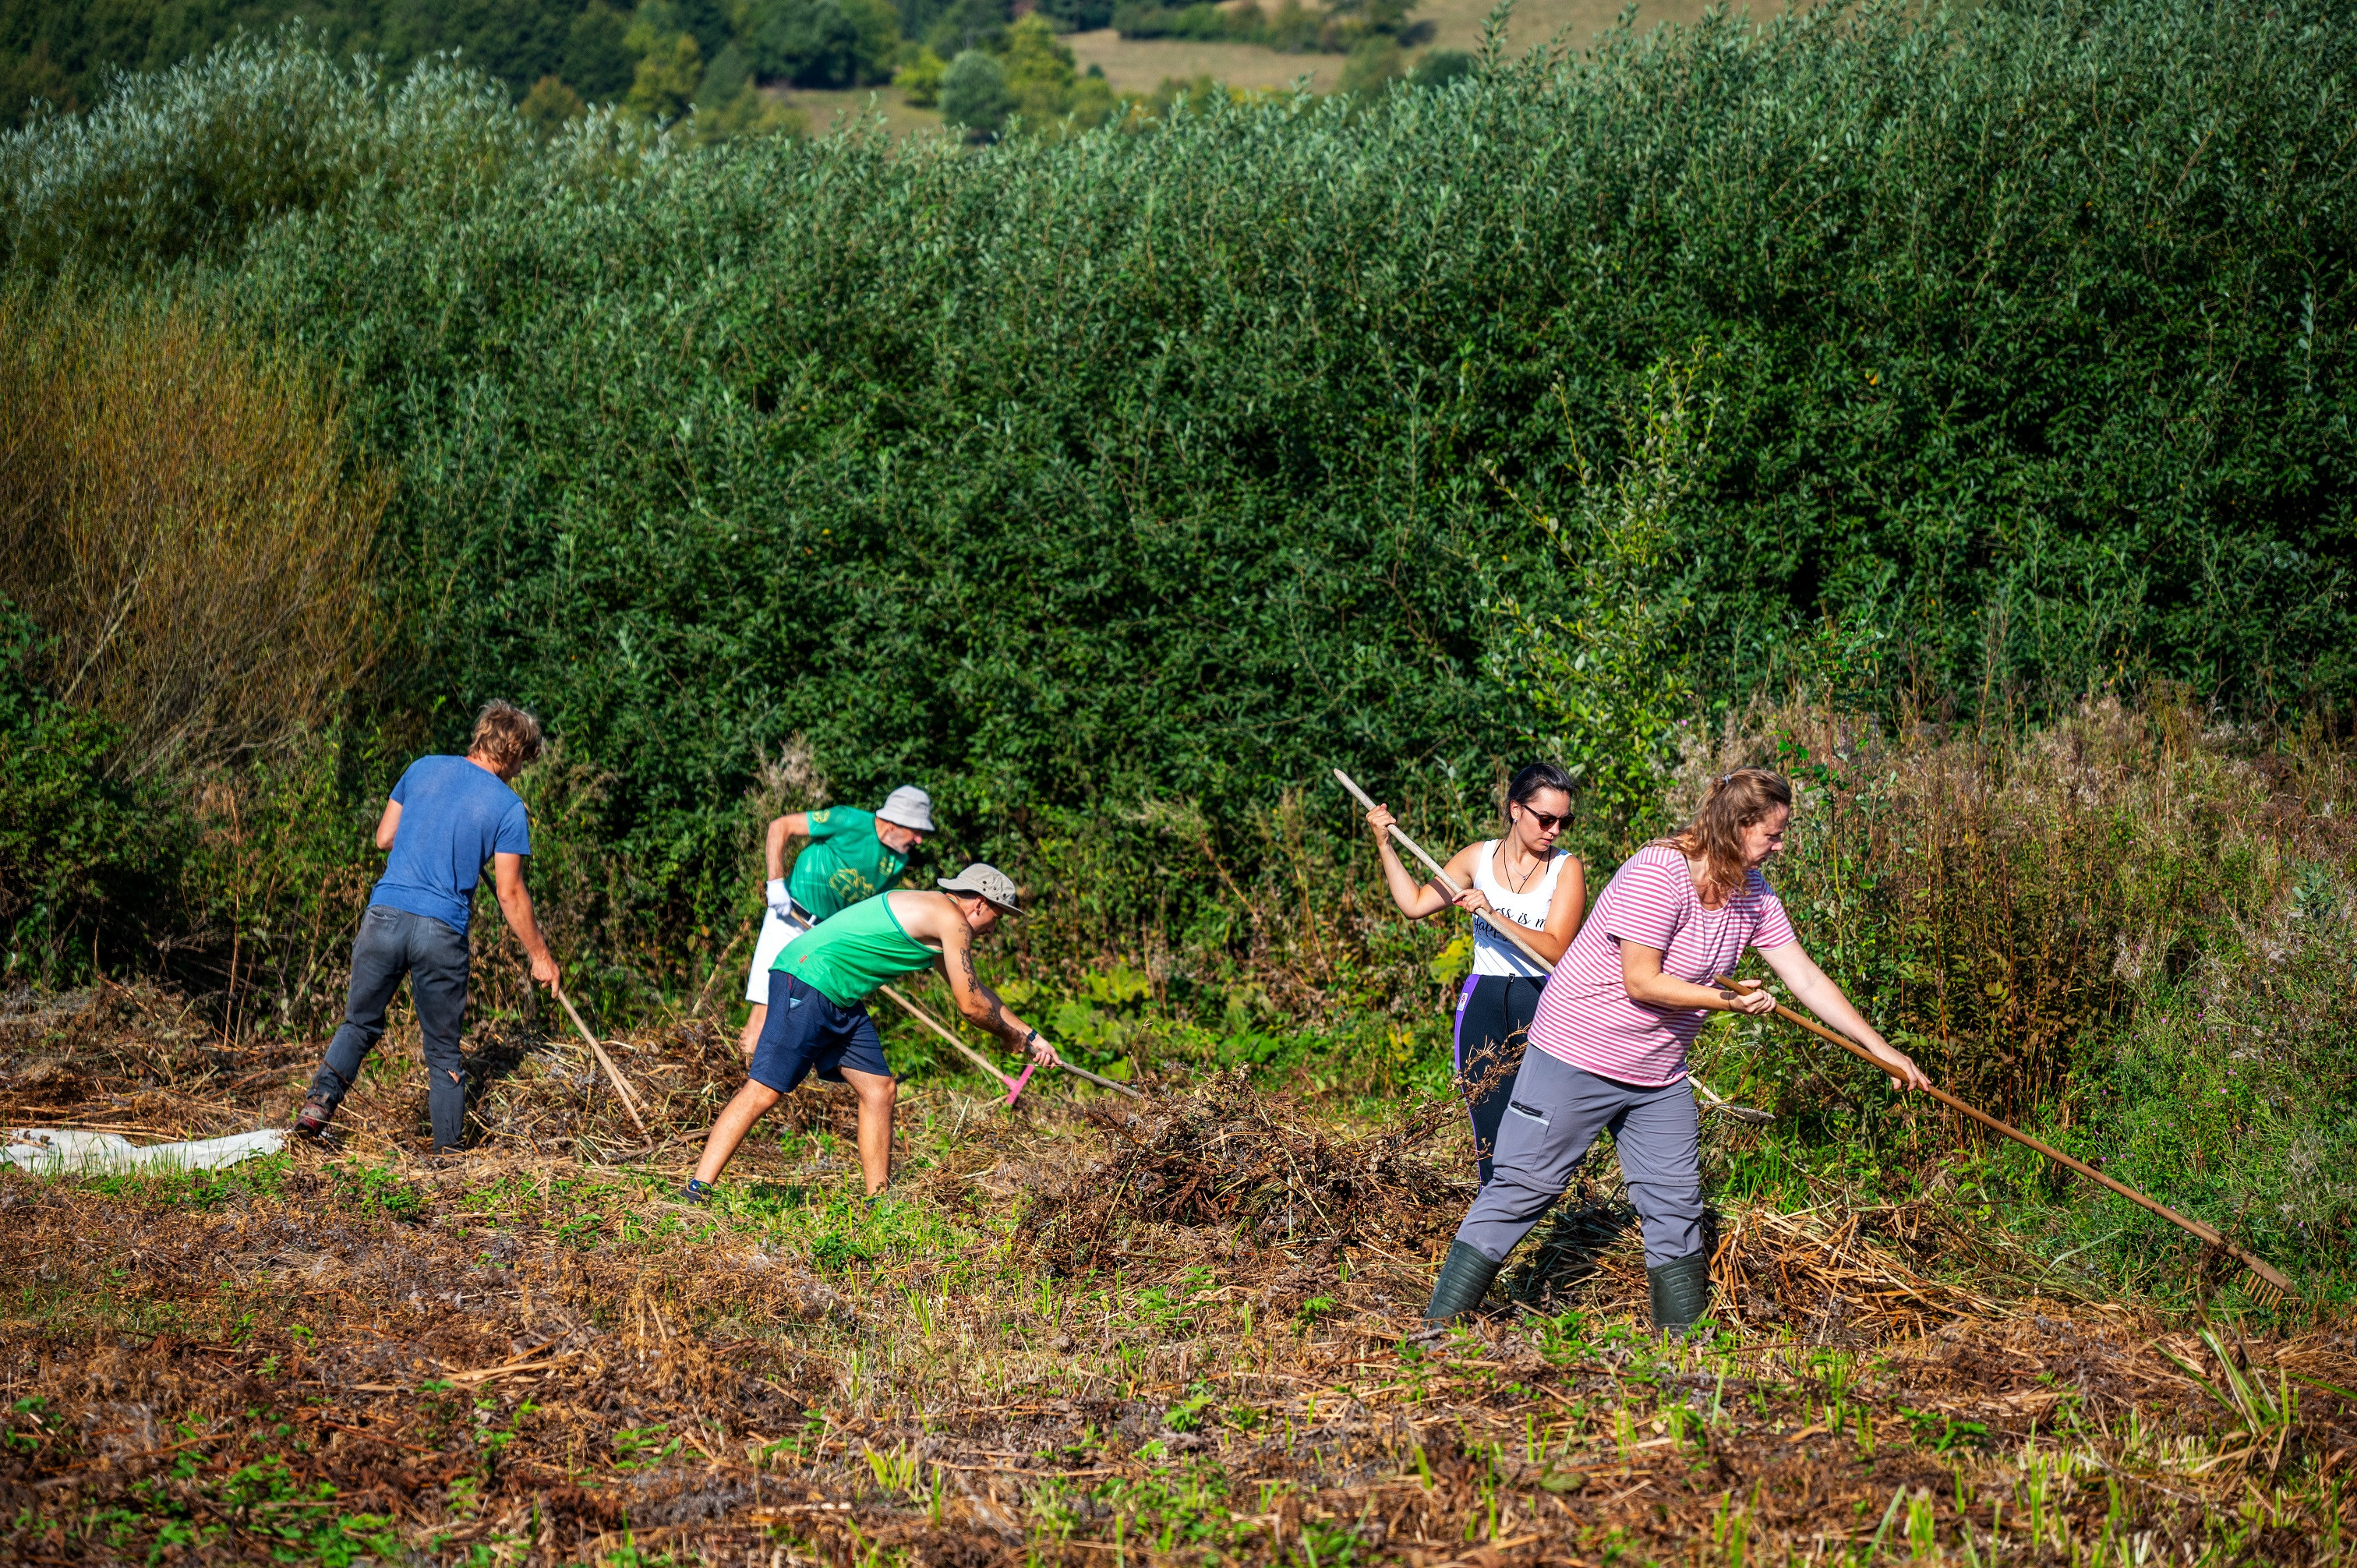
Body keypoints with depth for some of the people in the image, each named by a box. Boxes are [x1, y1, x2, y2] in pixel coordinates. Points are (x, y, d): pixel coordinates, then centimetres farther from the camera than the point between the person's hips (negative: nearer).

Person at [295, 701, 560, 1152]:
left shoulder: (423, 769, 9)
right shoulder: (507, 807, -1)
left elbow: (384, 838, 16)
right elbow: (510, 894, -1)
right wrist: (539, 955, 9)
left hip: (385, 916, 2)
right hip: (442, 934, -2)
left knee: (359, 1025, 16)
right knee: (444, 1051, 11)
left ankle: (320, 1101, -6)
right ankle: (447, 1151, 13)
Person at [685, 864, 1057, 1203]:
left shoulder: (930, 914, 23)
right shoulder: (952, 919, -7)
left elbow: (975, 992, 35)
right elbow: (970, 1005, -4)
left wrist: (1029, 1035, 36)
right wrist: (1013, 1036, 13)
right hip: (807, 980, -11)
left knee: (880, 1090, 9)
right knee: (764, 1090, -15)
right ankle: (697, 1192, -16)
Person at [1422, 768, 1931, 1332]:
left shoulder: (1752, 894, 3)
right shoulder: (1657, 873, -22)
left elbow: (1805, 977, 7)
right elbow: (1641, 982, -24)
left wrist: (1882, 1050, 5)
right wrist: (1726, 1000, -21)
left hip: (1658, 1074, 8)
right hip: (1580, 1052, -8)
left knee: (1675, 1202, 5)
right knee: (1522, 1189, -7)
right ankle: (1439, 1326, -3)